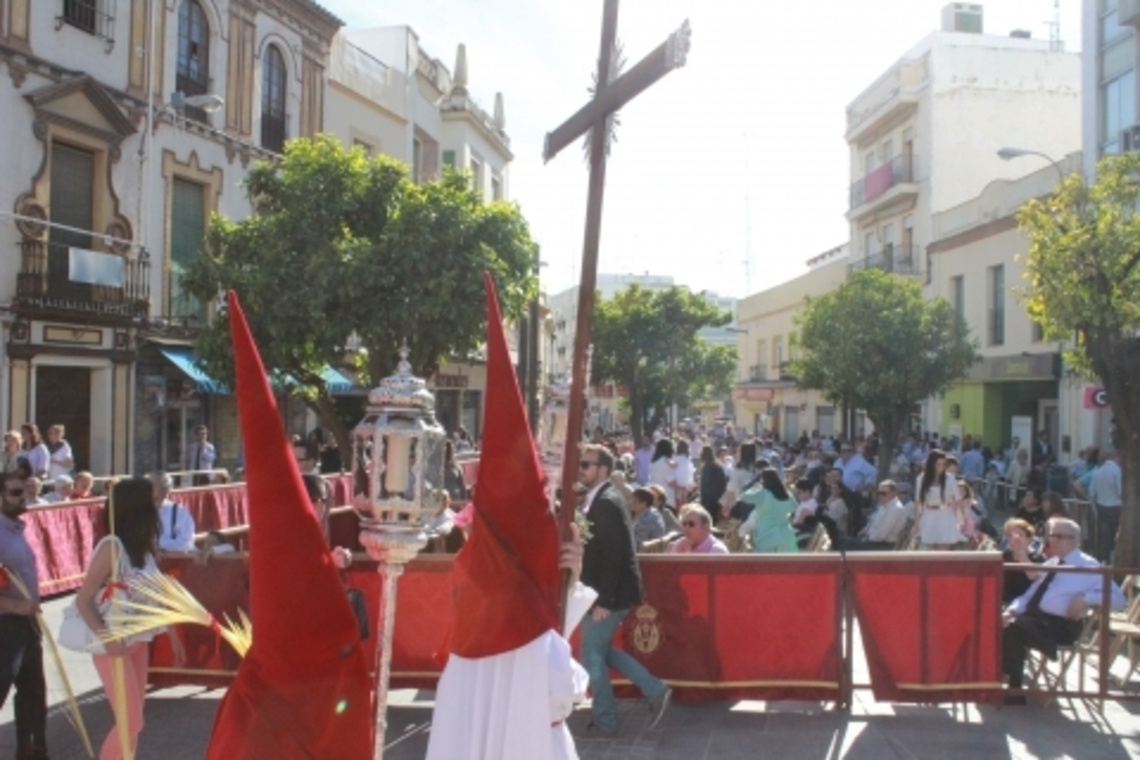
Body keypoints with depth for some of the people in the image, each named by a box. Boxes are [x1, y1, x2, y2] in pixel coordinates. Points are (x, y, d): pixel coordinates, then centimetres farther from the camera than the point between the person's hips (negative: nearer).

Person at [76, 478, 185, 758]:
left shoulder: (143, 545, 4)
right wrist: (107, 637, -28)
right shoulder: (111, 546, -18)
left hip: (138, 641, 7)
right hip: (114, 644, -7)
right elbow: (83, 600, -17)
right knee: (130, 721, -6)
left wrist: (171, 633, 12)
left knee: (132, 720, 12)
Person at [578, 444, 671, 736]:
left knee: (592, 655, 3)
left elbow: (613, 554, -24)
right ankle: (655, 691, 20)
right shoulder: (599, 499, 11)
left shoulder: (606, 503, -20)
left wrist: (604, 600, -24)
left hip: (610, 594, -10)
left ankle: (605, 722, 16)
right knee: (600, 650, 19)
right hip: (606, 591, 10)